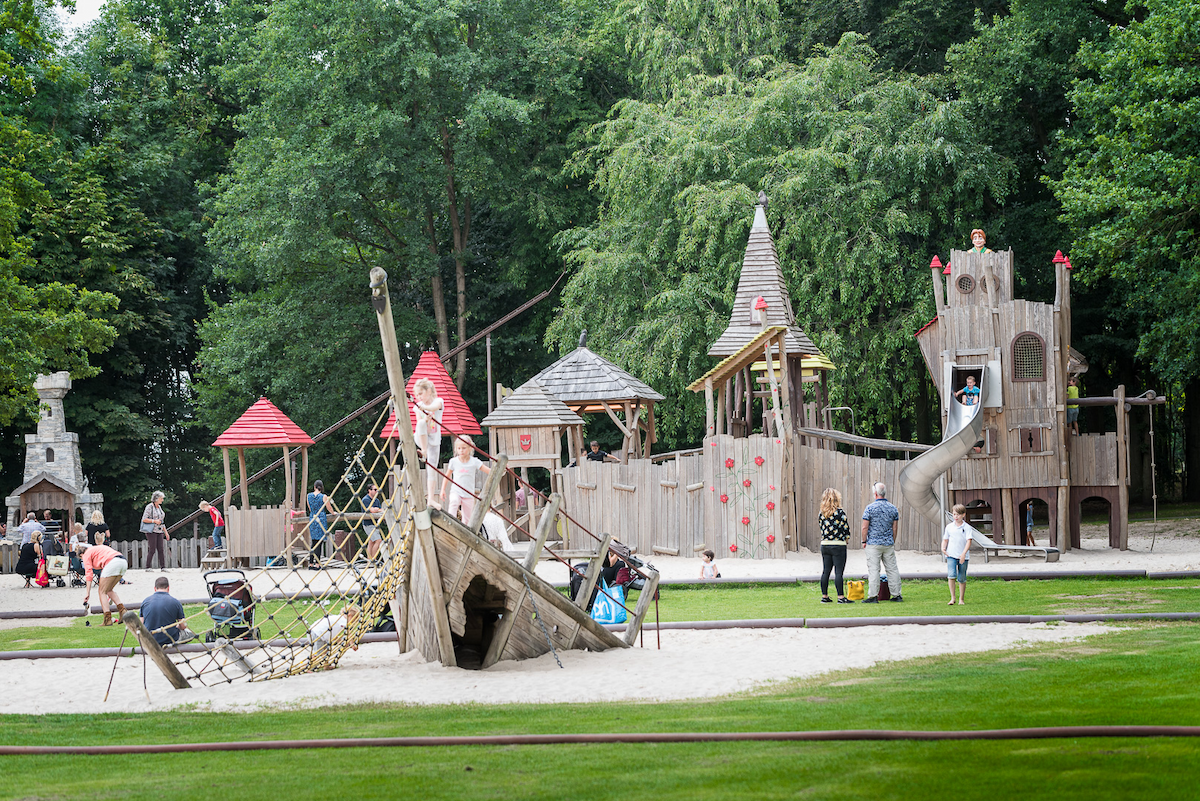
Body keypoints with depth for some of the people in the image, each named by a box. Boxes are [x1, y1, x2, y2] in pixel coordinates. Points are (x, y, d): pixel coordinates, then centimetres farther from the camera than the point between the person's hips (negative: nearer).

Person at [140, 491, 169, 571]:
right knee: (152, 549, -9)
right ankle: (147, 567, -1)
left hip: (159, 531, 7)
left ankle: (163, 567, -2)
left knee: (161, 549, 0)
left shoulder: (159, 507, 17)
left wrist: (166, 532, 19)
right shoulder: (149, 507, -6)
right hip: (151, 531, -7)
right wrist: (154, 521, -21)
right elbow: (144, 519, -11)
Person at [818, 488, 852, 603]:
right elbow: (846, 528, -8)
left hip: (825, 545, 5)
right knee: (838, 572, -4)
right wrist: (846, 539, 10)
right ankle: (841, 597, -4)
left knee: (826, 571, 11)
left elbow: (822, 528, 11)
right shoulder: (840, 512, -11)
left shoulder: (821, 514, 4)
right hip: (838, 545, -5)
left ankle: (824, 596, 15)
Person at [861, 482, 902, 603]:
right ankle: (896, 594, 11)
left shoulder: (870, 508, -9)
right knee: (892, 568, 9)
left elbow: (865, 527, -8)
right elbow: (895, 528, 9)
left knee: (873, 569, -4)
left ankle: (873, 596, -7)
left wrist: (864, 541, 4)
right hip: (889, 543, 4)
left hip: (873, 543, -4)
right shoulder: (893, 508, 4)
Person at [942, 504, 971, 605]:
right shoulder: (949, 527, 7)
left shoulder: (966, 527, -2)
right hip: (951, 555, 1)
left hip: (963, 556, -1)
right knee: (951, 575, -17)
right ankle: (952, 598, -13)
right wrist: (943, 548, -5)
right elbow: (945, 539, 16)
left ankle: (961, 599, 20)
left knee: (962, 579, 6)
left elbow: (969, 541, -10)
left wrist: (964, 553, -24)